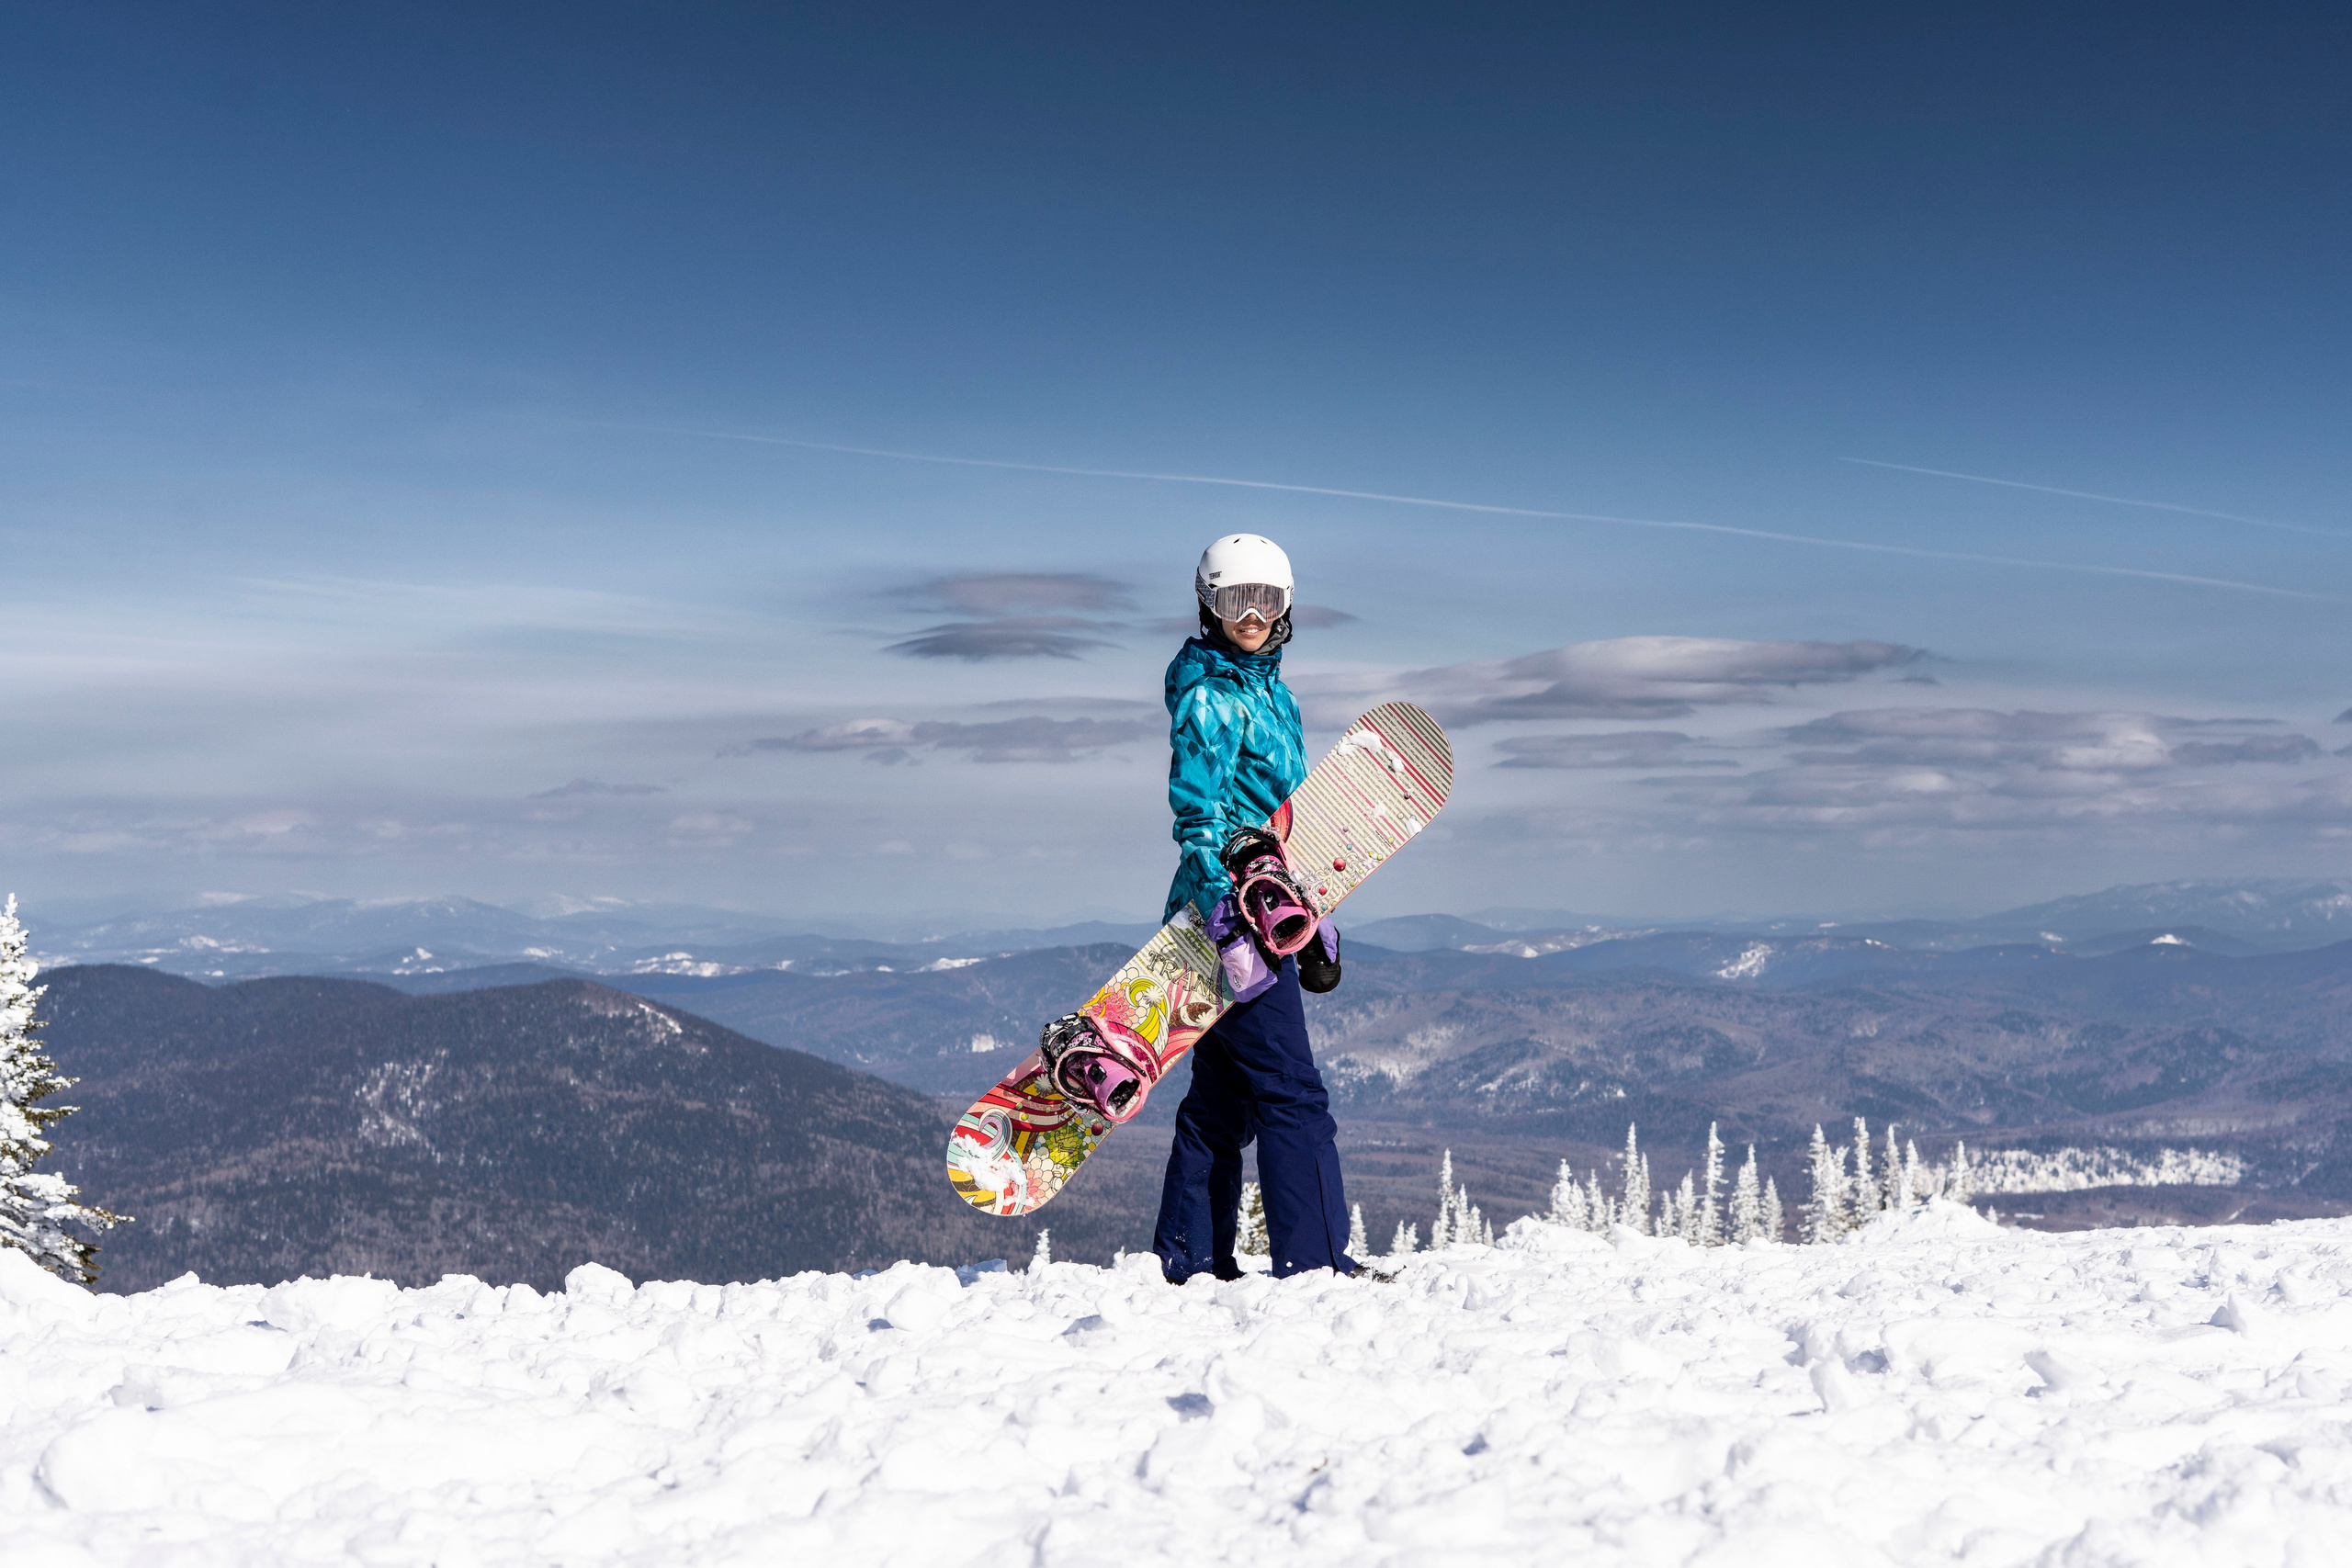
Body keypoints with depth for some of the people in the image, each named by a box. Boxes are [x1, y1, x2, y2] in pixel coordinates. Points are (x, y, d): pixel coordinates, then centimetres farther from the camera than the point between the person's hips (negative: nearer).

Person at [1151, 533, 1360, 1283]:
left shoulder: (1267, 687, 18)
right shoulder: (1209, 695, -10)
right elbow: (1198, 811, -18)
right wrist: (1227, 918, -26)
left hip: (1263, 907, 9)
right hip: (1229, 907, -9)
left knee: (1223, 1094, 12)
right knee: (1292, 1092, -8)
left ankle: (1189, 1259, 18)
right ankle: (1315, 1259, -4)